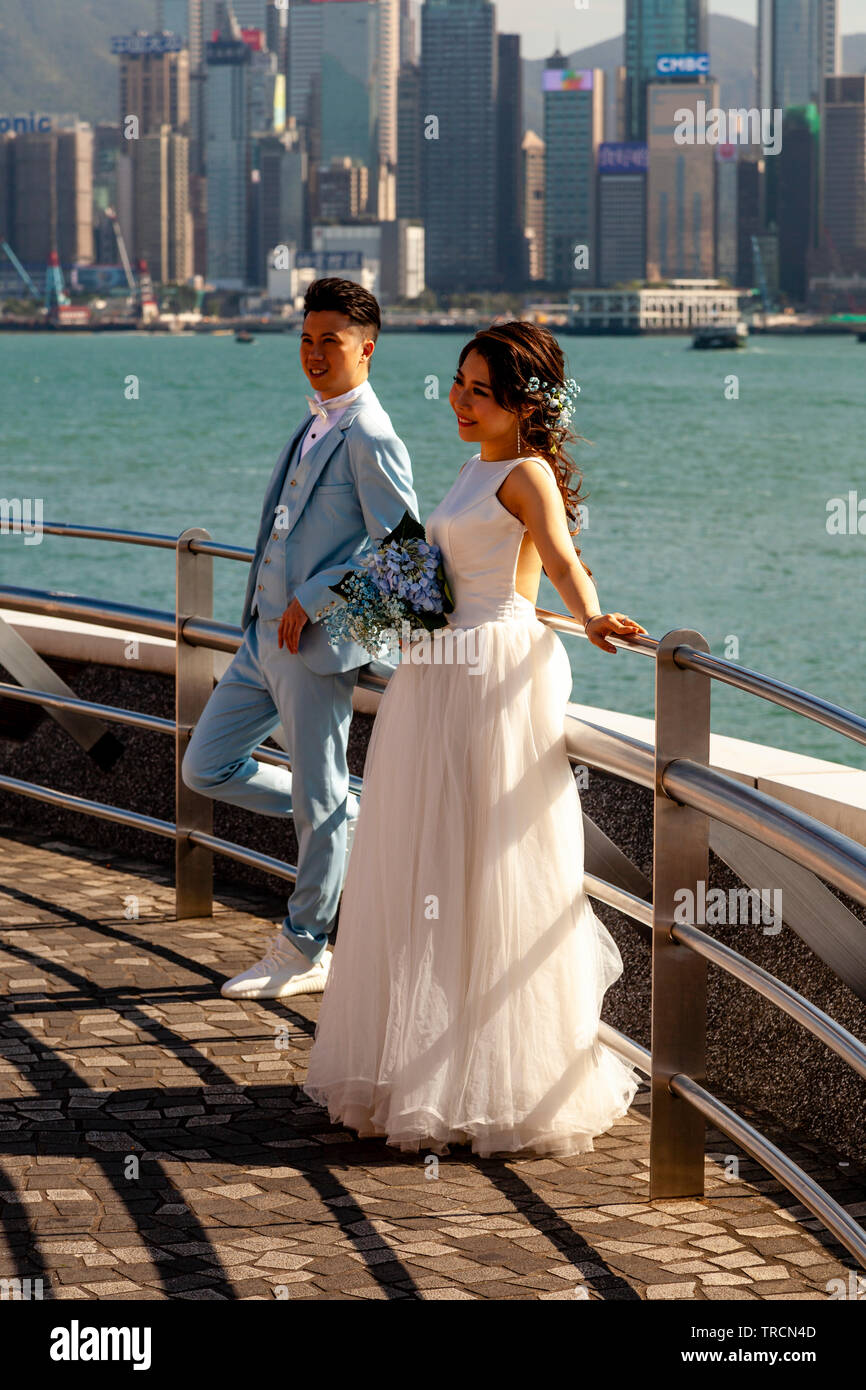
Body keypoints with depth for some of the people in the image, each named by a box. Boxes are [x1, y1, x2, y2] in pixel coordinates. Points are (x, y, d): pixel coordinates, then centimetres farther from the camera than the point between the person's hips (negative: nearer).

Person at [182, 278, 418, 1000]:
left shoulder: (371, 438, -14)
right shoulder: (316, 426, 15)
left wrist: (312, 601, -17)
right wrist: (275, 604, 15)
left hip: (317, 643, -10)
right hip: (266, 636, 10)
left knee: (319, 804, 3)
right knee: (206, 767, 13)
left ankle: (304, 954, 14)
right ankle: (353, 820, 25)